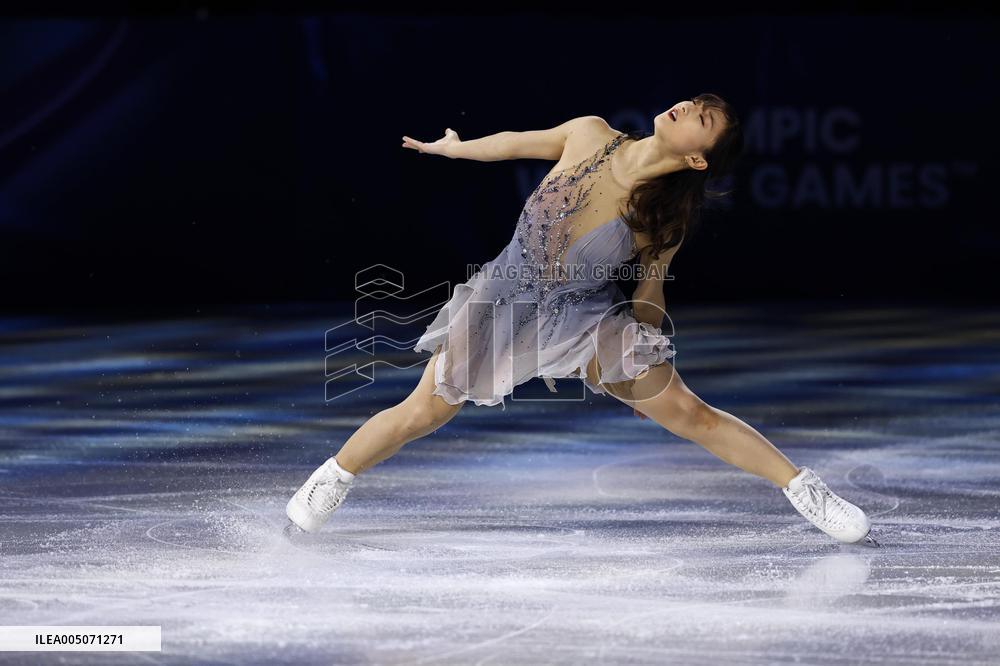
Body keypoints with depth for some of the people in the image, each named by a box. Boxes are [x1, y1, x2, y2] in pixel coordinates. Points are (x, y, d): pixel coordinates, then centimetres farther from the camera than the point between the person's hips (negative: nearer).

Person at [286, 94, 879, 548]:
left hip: (589, 318, -1)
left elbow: (649, 286, -2)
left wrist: (646, 367, 10)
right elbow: (519, 143, 2)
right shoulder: (590, 135, -17)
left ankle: (803, 487, 3)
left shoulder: (668, 219, -19)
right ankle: (332, 479, 26)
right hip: (507, 297, 1)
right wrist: (451, 149, 18)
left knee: (691, 415, -9)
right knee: (423, 413, 3)